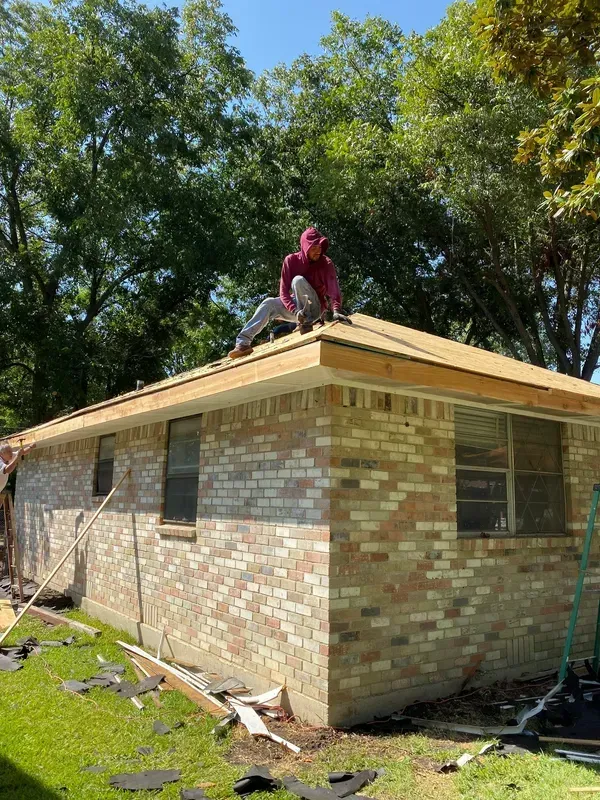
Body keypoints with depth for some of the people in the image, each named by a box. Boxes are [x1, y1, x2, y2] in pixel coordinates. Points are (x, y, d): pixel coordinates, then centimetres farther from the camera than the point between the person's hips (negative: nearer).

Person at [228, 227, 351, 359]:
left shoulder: (326, 263, -14)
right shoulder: (291, 260, -11)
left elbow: (333, 288, -26)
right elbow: (284, 291, -16)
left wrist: (336, 311, -45)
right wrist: (295, 311, -34)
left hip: (315, 308, -3)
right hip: (295, 304, 3)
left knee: (298, 280, -28)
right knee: (269, 303, -24)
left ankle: (306, 323, -25)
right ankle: (243, 342, -31)